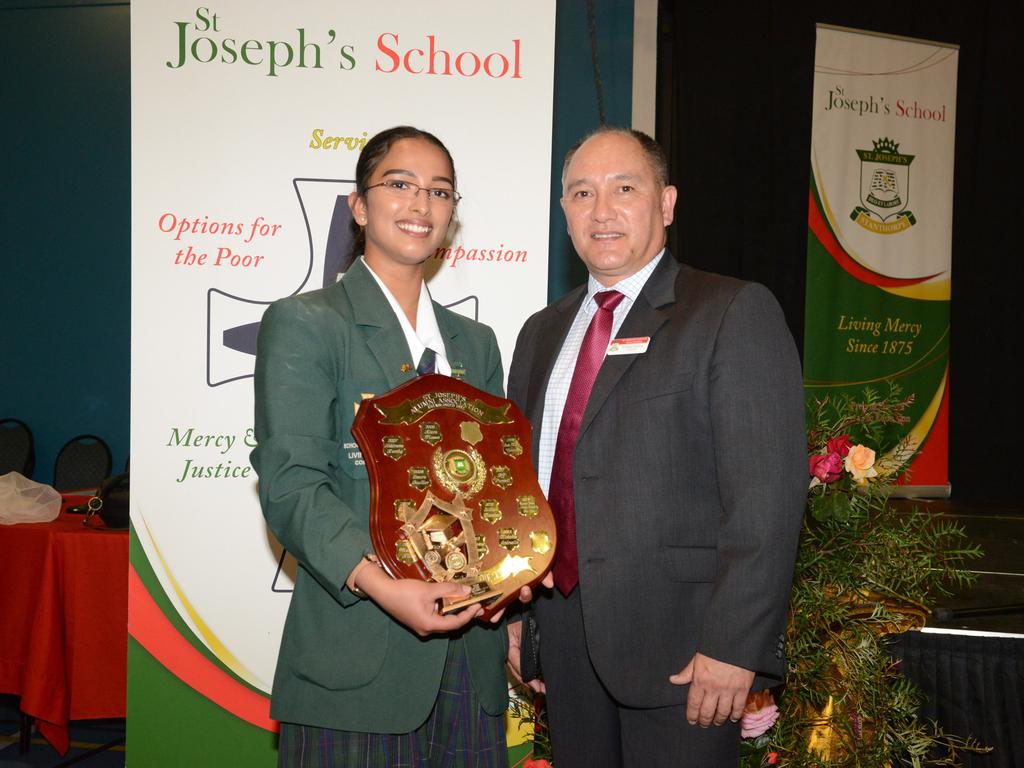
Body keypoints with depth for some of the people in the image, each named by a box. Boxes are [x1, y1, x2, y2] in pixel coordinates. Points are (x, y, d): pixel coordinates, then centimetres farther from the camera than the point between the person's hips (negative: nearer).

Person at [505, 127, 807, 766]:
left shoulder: (735, 313, -7)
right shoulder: (542, 332, 14)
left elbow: (767, 492, -14)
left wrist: (733, 647, -18)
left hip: (678, 643, -5)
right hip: (566, 639, 6)